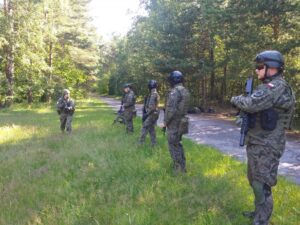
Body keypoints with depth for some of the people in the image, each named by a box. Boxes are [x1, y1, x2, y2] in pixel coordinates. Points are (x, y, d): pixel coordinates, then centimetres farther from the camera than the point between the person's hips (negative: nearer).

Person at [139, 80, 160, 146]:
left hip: (151, 114, -10)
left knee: (144, 128, -5)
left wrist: (146, 114, -19)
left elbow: (151, 106, -25)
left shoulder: (153, 94, -19)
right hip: (154, 113, 10)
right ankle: (153, 143, 17)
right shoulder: (155, 93, 14)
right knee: (151, 128, 14)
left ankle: (141, 142, -3)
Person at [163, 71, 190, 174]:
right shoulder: (185, 91, 9)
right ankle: (182, 167, 26)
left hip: (174, 124, -9)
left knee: (173, 147, 0)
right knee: (178, 144, 20)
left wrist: (165, 122, -12)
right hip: (181, 122, 9)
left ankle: (178, 170, 6)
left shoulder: (174, 91, -20)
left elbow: (171, 110, -24)